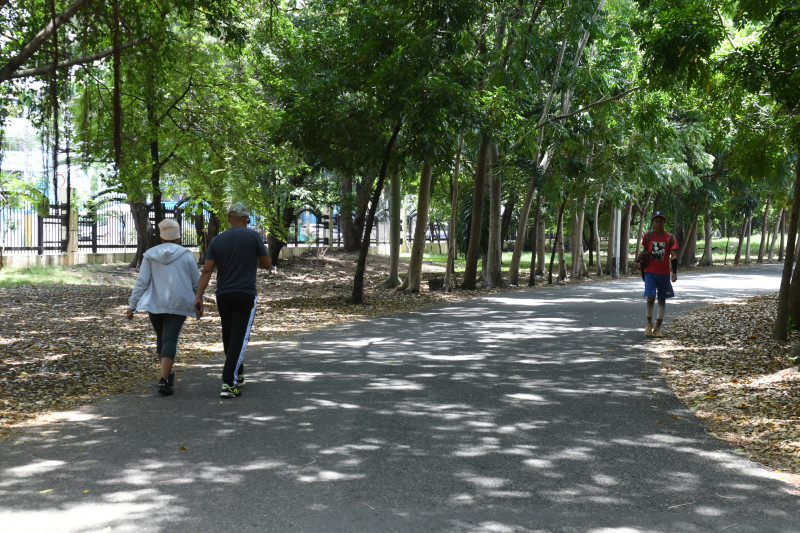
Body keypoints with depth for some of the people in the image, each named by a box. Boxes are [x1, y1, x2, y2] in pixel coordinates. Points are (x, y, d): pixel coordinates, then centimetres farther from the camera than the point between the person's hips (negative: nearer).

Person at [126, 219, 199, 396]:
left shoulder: (150, 255, 3)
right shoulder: (187, 255, 0)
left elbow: (141, 282, -1)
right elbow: (196, 283, 5)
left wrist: (132, 305, 2)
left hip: (155, 304, 2)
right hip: (178, 304, -2)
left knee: (161, 339, 20)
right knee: (170, 341, -6)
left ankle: (167, 374, 29)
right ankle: (163, 381, -17)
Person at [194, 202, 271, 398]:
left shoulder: (217, 241, 5)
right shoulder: (253, 237, -4)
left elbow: (206, 270, -3)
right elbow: (267, 264, 3)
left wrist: (198, 297, -5)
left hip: (223, 296, 4)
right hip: (246, 295, -4)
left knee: (229, 337, 19)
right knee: (239, 339, -5)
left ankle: (237, 374, 36)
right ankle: (228, 384, -14)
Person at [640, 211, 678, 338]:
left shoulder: (670, 238, -2)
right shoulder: (648, 236, 2)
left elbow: (673, 256, -8)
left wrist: (674, 273, -17)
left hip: (664, 273, 1)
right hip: (650, 272, 0)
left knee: (662, 300, 5)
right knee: (650, 297, -12)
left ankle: (658, 328, 14)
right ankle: (649, 323, 9)